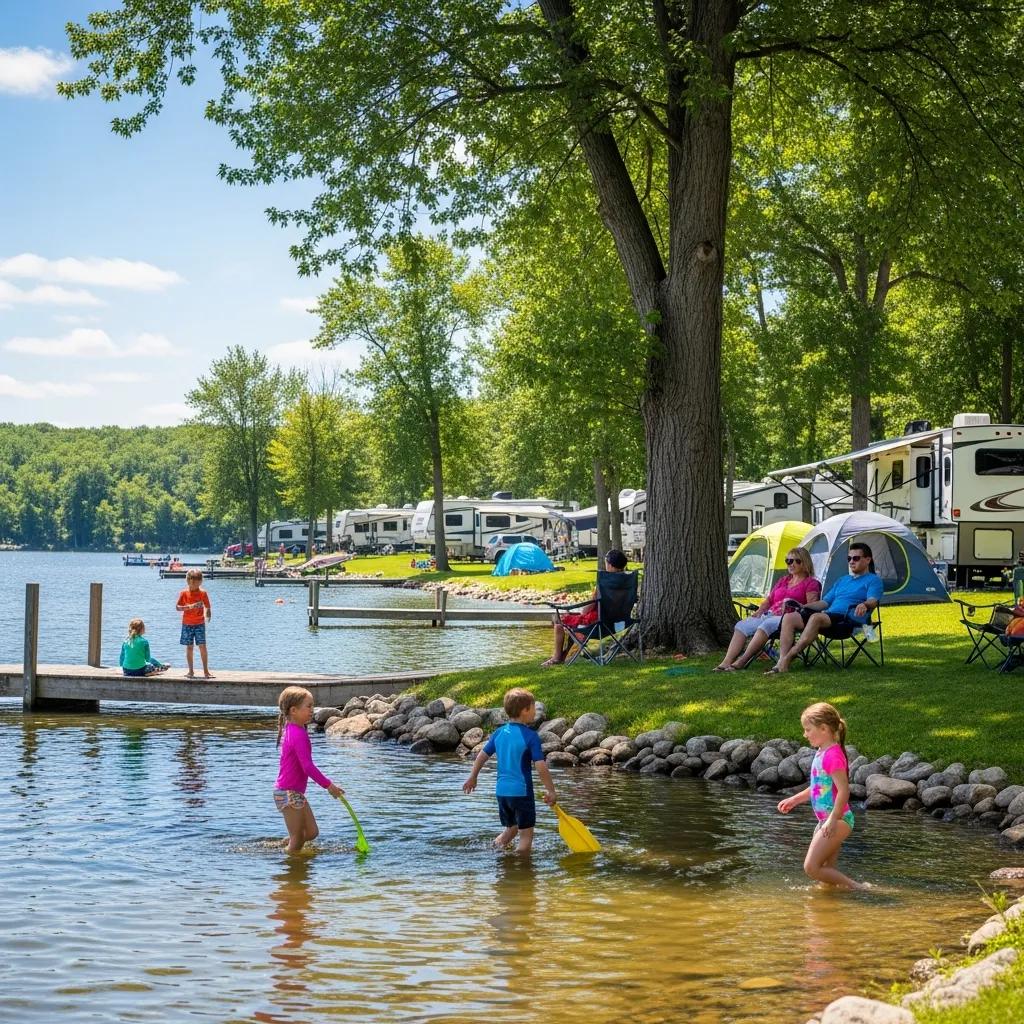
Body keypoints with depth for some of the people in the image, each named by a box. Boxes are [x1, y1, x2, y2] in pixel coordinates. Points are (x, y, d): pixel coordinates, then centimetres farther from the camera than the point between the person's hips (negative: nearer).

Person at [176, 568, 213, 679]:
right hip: (187, 624, 1)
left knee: (202, 646, -6)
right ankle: (191, 671, 14)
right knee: (189, 647, 6)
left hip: (200, 623, -1)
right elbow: (177, 607, -6)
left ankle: (206, 671, -1)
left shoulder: (203, 593, -1)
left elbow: (207, 607, 2)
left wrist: (208, 614, -18)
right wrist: (189, 607, -22)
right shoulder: (184, 593, -2)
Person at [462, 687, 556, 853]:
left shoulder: (499, 733, 5)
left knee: (510, 829, 23)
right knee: (526, 833, 4)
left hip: (501, 790, 6)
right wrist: (551, 791, -10)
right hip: (522, 791, -6)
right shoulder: (530, 736, -14)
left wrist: (472, 778, 27)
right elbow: (541, 767, -18)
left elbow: (482, 756, 13)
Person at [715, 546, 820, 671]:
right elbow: (768, 600, 28)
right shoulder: (783, 580, 29)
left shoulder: (811, 583, 7)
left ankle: (742, 661, -44)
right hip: (770, 615, 7)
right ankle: (727, 662, -35)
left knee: (766, 625, -39)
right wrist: (757, 613, 11)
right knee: (742, 625, -20)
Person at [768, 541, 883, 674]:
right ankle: (781, 663, -26)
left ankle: (788, 658, -38)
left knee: (816, 618, -38)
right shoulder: (842, 580, 31)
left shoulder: (873, 580, 7)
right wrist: (802, 606, 15)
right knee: (789, 617, -12)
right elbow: (825, 602, 30)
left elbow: (873, 601, -13)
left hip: (851, 619, -8)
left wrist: (864, 605, -37)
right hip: (829, 614, 8)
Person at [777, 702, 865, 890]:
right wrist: (794, 800, 25)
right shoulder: (822, 753, 12)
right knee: (827, 870, 10)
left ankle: (856, 887, -7)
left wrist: (833, 820, -27)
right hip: (825, 820, 10)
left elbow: (844, 790, -25)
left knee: (811, 867, -13)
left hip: (837, 820, -10)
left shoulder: (833, 755, -18)